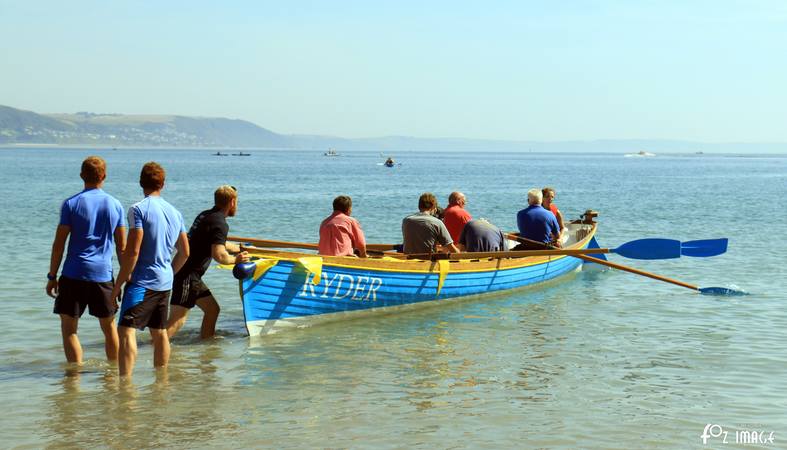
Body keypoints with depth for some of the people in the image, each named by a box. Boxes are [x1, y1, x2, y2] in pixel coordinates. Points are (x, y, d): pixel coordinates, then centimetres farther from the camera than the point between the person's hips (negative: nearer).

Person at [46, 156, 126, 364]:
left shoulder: (71, 204, -4)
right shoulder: (115, 205, 4)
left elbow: (59, 244, -4)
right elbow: (122, 246, 7)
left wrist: (52, 276, 2)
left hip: (74, 274, -3)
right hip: (103, 274, 3)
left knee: (69, 329, 4)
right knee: (109, 327, 16)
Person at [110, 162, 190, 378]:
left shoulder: (139, 209, -11)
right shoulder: (175, 212, 11)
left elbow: (133, 250, -17)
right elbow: (184, 252, 16)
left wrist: (119, 283, -11)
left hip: (142, 281, -8)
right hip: (165, 283, 8)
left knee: (126, 330, -15)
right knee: (159, 333, 18)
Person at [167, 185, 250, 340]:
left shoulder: (205, 215, 17)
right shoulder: (219, 223, -13)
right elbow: (219, 255, -23)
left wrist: (241, 249, 46)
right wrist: (235, 259, -3)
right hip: (186, 275, -10)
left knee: (212, 309, 16)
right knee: (177, 320, -14)